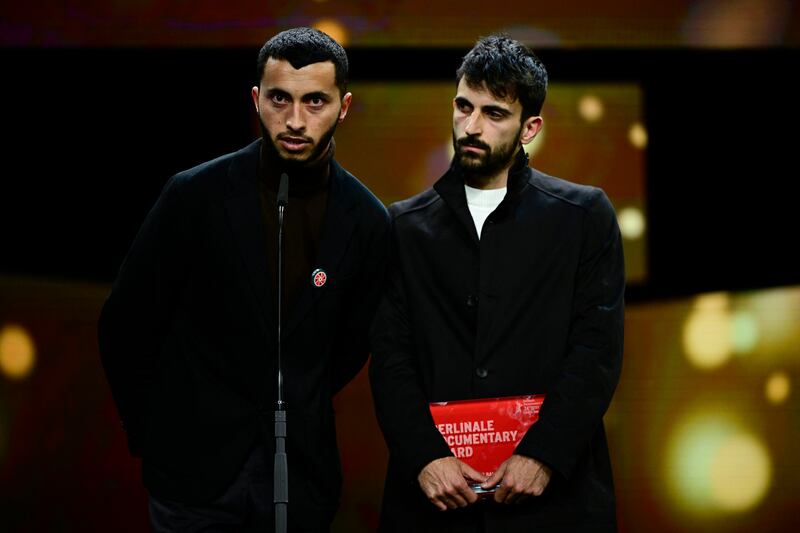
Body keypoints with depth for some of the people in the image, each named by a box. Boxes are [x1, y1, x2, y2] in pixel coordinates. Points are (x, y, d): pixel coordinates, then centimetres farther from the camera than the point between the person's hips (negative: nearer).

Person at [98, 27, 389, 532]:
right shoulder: (195, 195, -8)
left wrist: (297, 413, 11)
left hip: (303, 474, 2)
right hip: (195, 471, -2)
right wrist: (153, 435, 5)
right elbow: (125, 327, -1)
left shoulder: (367, 220, -2)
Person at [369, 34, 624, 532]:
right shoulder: (406, 226, 10)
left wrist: (543, 454, -14)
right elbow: (390, 356, 3)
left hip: (555, 490, -1)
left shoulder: (584, 215, 4)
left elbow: (598, 349, -3)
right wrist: (425, 457, -12)